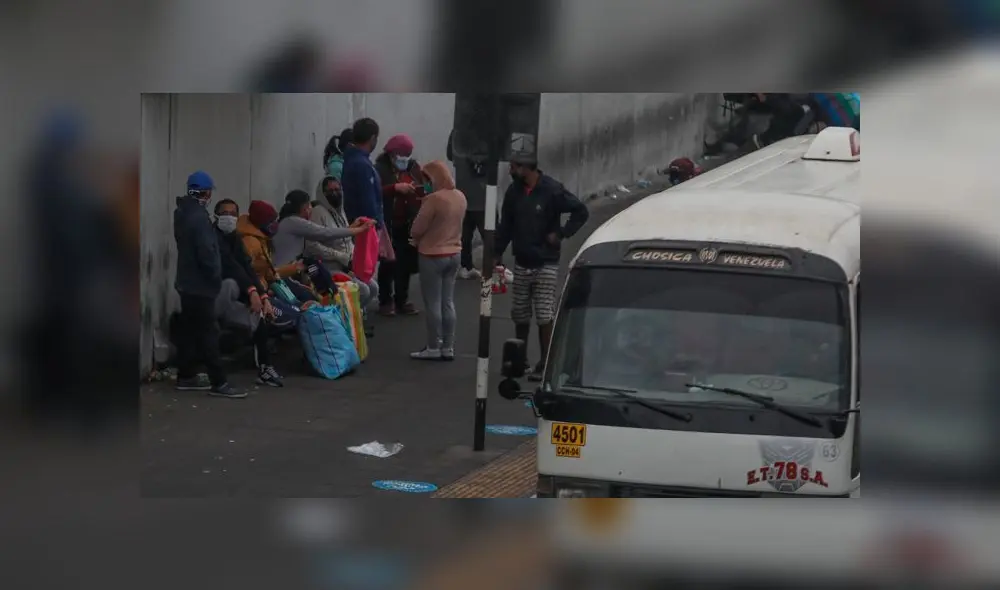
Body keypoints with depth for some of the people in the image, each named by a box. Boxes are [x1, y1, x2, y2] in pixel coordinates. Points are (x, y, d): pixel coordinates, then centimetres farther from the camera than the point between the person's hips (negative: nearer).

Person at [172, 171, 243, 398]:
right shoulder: (199, 217, -21)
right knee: (208, 332, -8)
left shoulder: (183, 213, 10)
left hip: (187, 281, 10)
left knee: (189, 330, 14)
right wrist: (216, 277, -10)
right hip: (200, 284, -10)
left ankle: (186, 376, 20)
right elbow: (206, 252, -24)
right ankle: (218, 383, -8)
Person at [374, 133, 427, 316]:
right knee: (388, 262, 0)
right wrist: (395, 188, -24)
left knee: (406, 262, 7)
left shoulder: (414, 167, 10)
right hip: (388, 224, -5)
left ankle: (402, 300, 17)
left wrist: (421, 191, -8)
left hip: (409, 224, 5)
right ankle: (385, 301, 9)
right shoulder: (381, 168, -5)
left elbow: (423, 190, 15)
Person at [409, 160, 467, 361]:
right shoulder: (460, 197, 2)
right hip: (454, 253, 7)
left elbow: (417, 228, -14)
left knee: (433, 303, 1)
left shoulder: (434, 199, -21)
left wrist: (416, 239, 6)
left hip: (433, 255, -7)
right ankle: (448, 348, 14)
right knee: (448, 302, 11)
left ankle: (433, 348, 4)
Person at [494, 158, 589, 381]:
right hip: (521, 263, 5)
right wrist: (497, 253, 3)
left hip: (545, 264, -5)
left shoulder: (552, 190, -14)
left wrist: (561, 233, -13)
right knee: (520, 315, 12)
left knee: (545, 316, -3)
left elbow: (581, 211, -9)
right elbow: (506, 224, 9)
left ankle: (545, 364, 3)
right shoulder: (514, 191, 2)